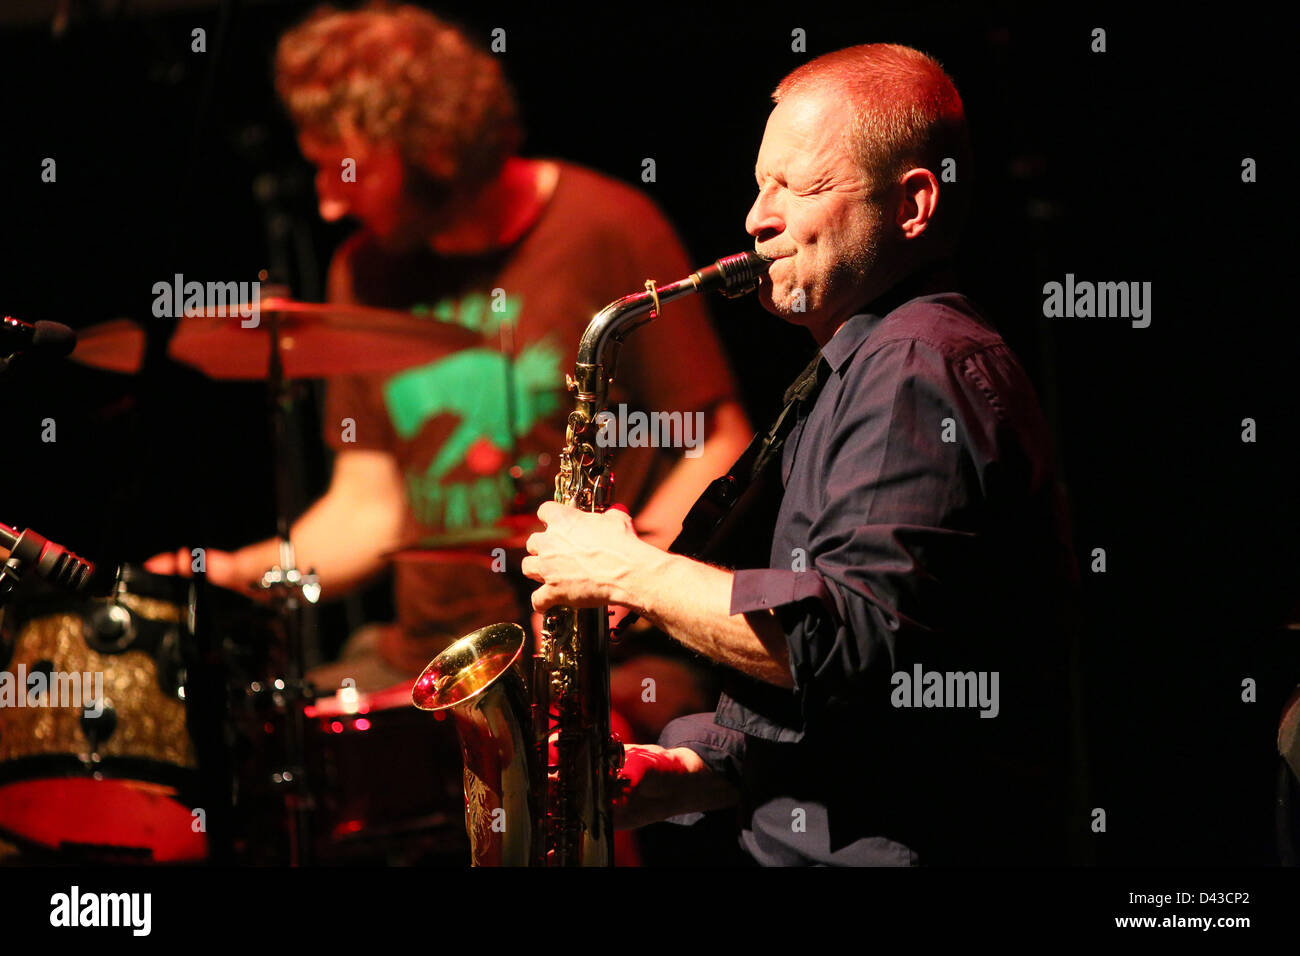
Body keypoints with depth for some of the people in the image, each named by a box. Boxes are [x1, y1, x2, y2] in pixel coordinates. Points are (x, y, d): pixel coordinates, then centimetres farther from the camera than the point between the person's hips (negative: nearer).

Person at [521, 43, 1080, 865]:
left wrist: (633, 574, -13)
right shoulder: (859, 372, 23)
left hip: (897, 855, -10)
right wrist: (692, 770, 10)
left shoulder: (924, 370, -11)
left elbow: (853, 639, -23)